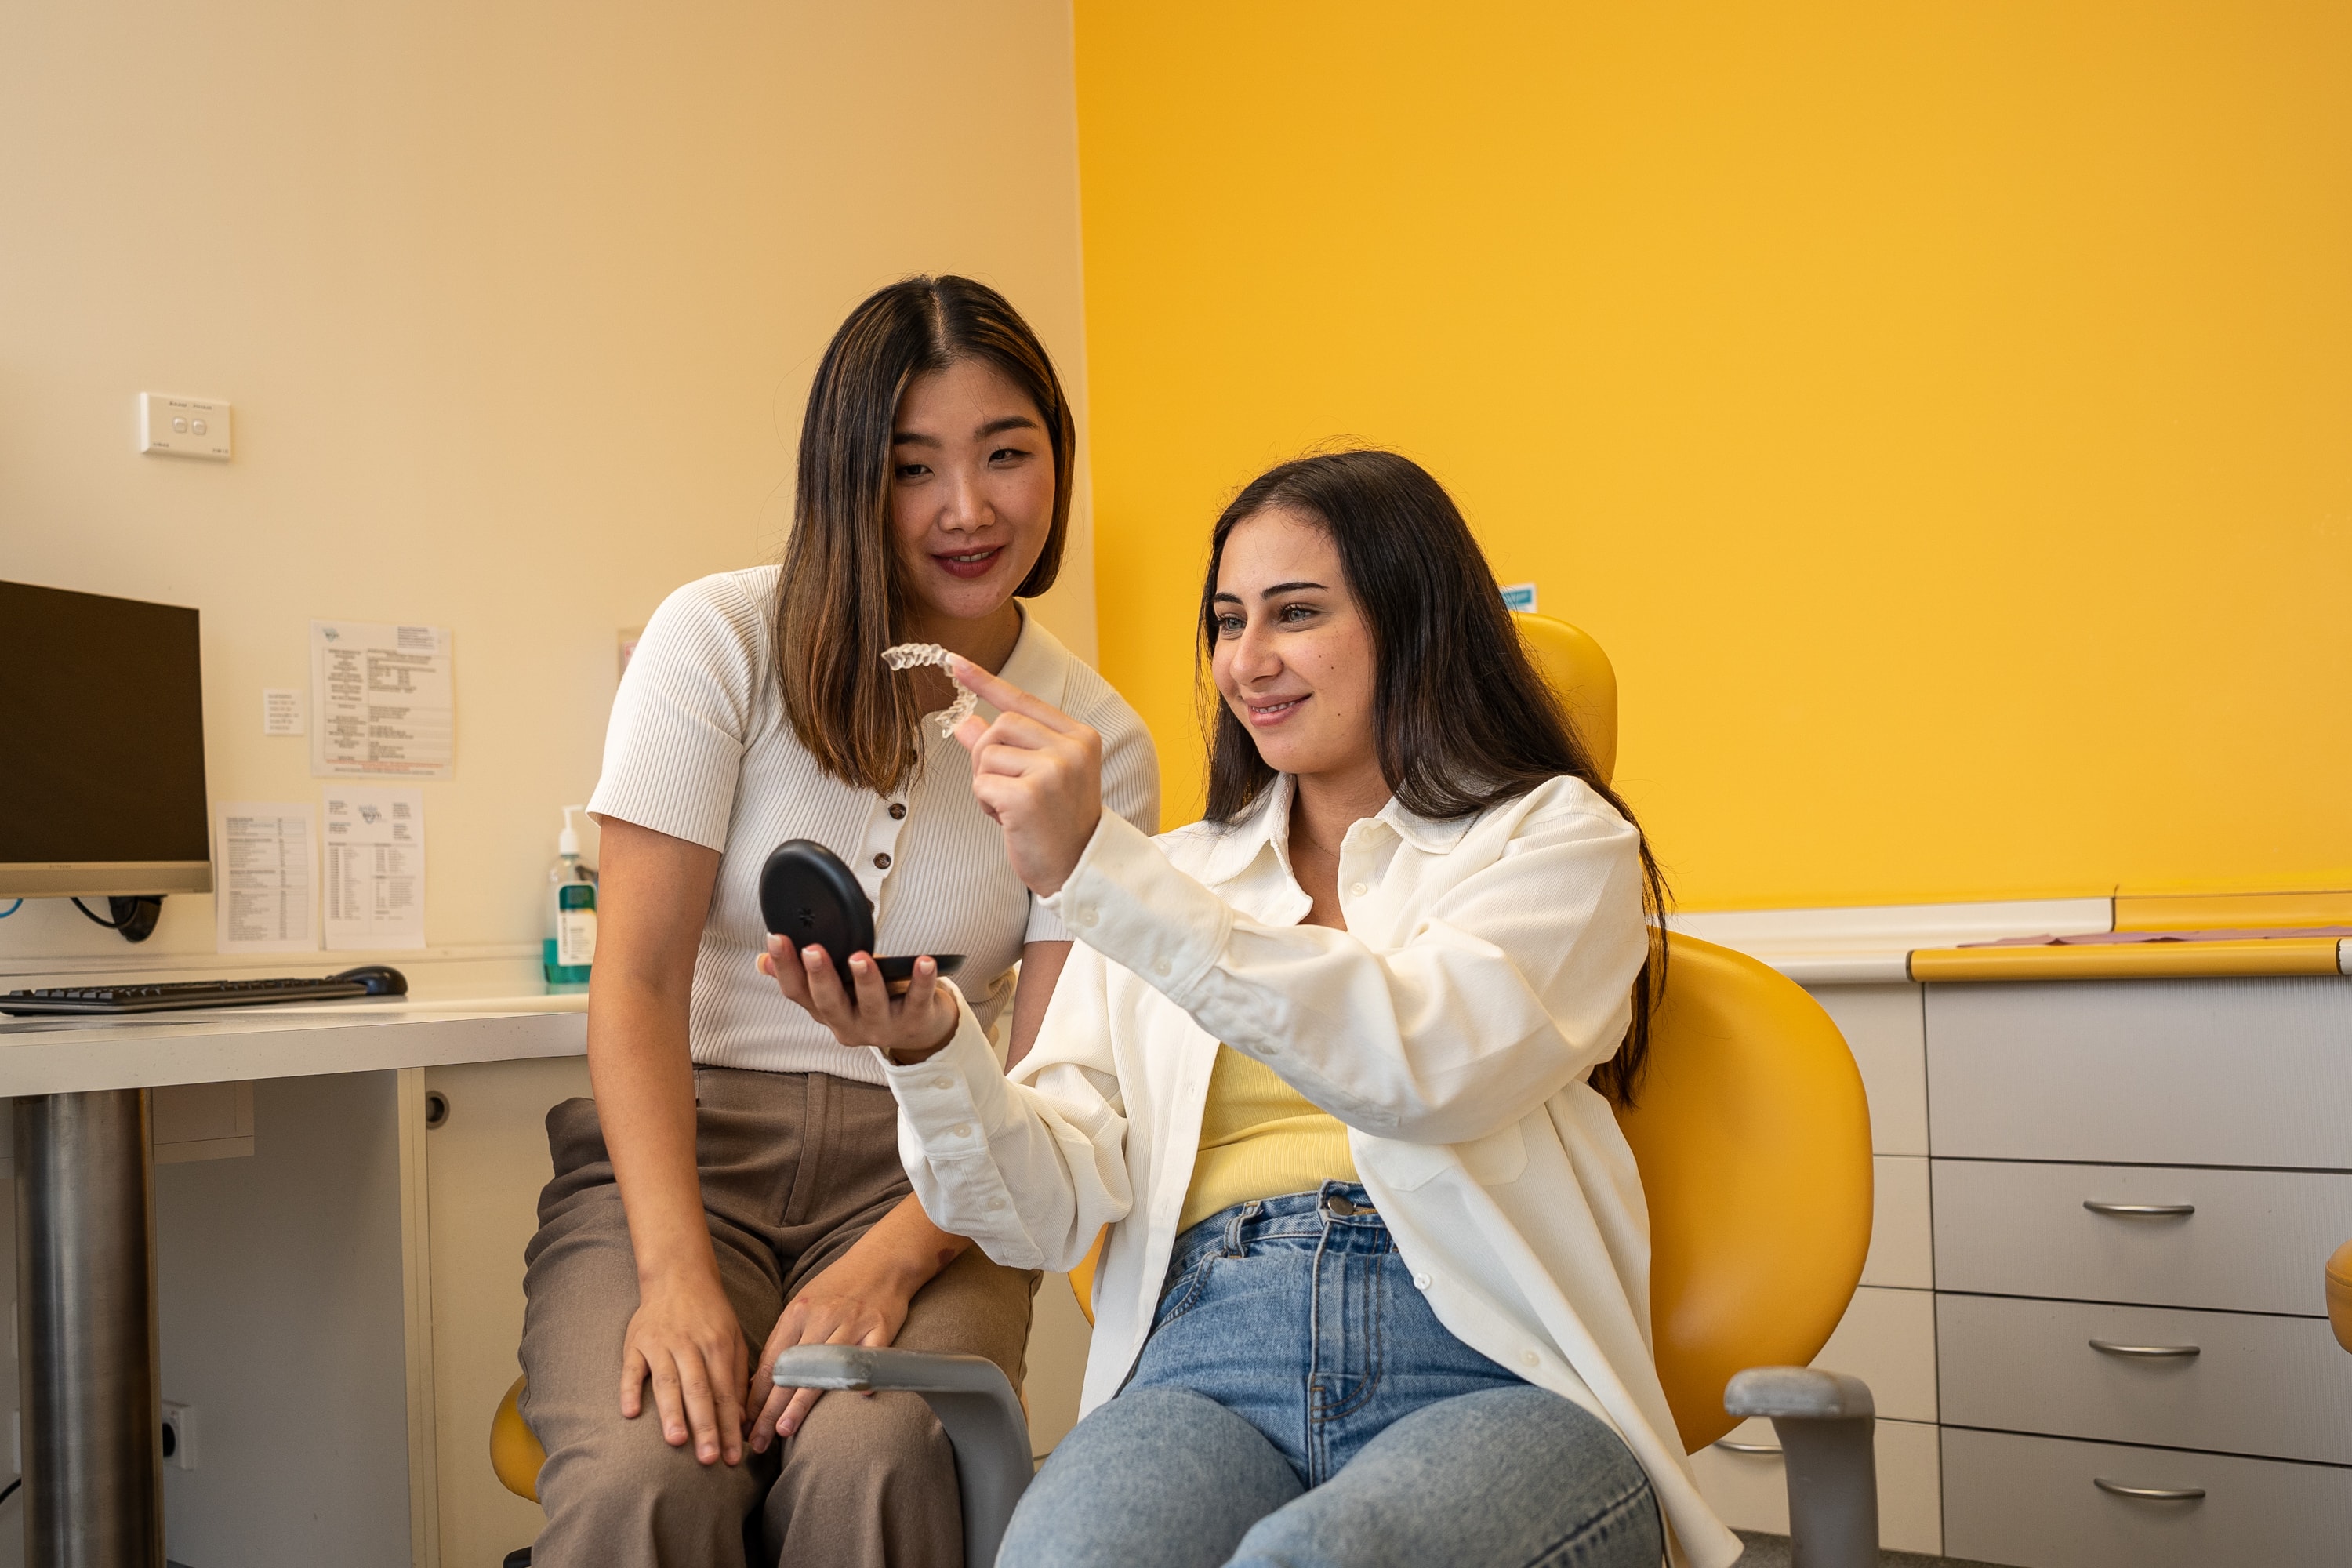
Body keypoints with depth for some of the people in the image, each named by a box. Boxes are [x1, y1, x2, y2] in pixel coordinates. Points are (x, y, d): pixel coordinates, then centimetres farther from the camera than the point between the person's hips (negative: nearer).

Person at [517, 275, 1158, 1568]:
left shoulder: (1098, 742, 3)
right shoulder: (719, 640, -2)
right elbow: (639, 983, -7)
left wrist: (893, 1261, -20)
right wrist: (676, 1270, -21)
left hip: (921, 1181, 1)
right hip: (683, 1141, -1)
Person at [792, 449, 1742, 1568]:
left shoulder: (1558, 836, 10)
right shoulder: (1168, 881, 21)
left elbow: (1430, 1068, -13)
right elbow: (1052, 1213, 10)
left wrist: (1094, 869, -18)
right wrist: (928, 1051, -10)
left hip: (1485, 1377, -2)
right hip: (1208, 1367, 3)